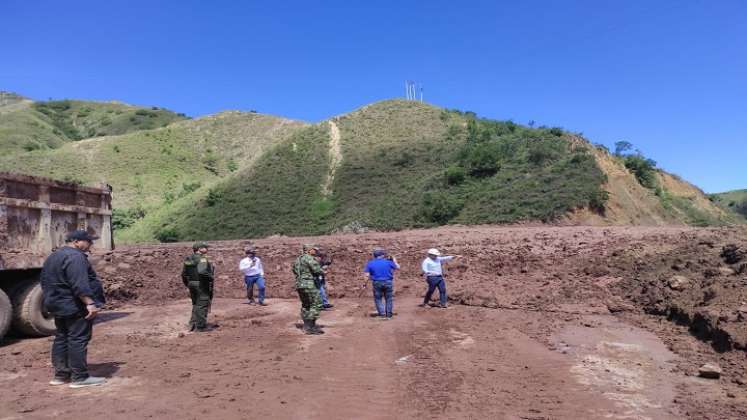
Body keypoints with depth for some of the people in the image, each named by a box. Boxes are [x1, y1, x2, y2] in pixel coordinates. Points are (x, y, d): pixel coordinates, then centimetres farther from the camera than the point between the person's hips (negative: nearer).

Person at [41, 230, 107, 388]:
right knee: (78, 340, -6)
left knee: (61, 339, 14)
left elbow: (46, 283, 23)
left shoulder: (53, 257, 17)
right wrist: (90, 303, -29)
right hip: (75, 307, -10)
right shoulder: (74, 257, -18)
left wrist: (51, 303, 28)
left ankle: (61, 375, 19)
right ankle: (80, 377, -3)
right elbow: (79, 284, -27)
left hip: (58, 305, 10)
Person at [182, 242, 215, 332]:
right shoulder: (202, 259, -17)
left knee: (195, 304, 21)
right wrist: (211, 277, -17)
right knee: (202, 305, 0)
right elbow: (202, 271, -33)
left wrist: (188, 285, 22)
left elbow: (184, 274, 14)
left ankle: (193, 324, 24)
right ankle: (201, 326, 4)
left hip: (192, 284, 8)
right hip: (201, 285, -8)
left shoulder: (188, 259, 10)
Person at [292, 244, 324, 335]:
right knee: (316, 305, -6)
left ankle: (306, 325, 23)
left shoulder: (298, 259, 16)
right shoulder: (309, 258, -12)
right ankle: (311, 327, -9)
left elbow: (294, 269, 26)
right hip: (309, 284, -9)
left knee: (305, 305, 18)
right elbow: (317, 270, -19)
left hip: (299, 284, 10)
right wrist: (323, 271, 1)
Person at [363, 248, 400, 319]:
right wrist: (394, 261, 26)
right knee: (389, 299, 14)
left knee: (378, 299, 13)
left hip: (377, 283, 0)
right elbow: (398, 268, 9)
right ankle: (389, 315, 17)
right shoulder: (388, 262, -3)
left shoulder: (370, 263, -4)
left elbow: (366, 274, -9)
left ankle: (382, 314, 4)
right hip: (388, 282, 0)